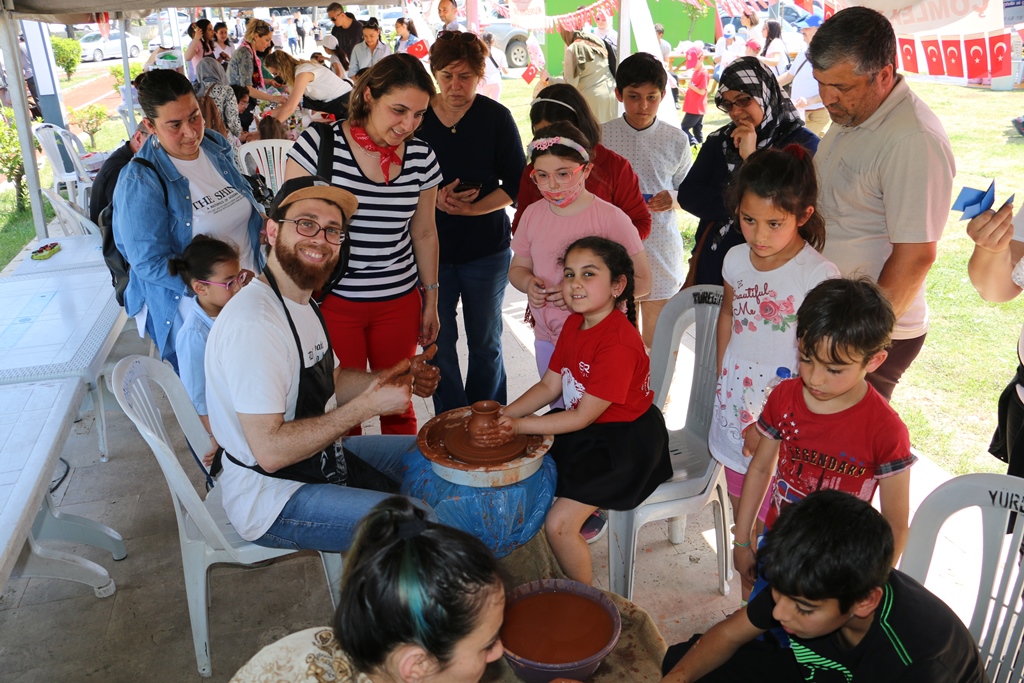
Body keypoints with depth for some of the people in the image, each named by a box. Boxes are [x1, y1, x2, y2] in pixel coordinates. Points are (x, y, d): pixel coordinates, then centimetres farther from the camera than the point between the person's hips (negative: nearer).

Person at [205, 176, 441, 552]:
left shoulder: (302, 302, 6)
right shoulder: (254, 322, -28)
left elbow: (331, 381, 16)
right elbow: (270, 451, -30)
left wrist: (397, 379, -2)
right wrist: (367, 405, -26)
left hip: (323, 459, 10)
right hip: (272, 502, -10)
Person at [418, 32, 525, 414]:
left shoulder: (496, 117, -5)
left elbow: (516, 184, -5)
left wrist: (471, 208, -18)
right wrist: (434, 198, -16)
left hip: (487, 250, -1)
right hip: (431, 248, 1)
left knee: (485, 343, 11)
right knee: (439, 343, 8)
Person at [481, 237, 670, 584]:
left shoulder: (619, 343, -27)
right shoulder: (574, 323, 1)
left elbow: (583, 416, -24)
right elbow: (549, 385, 3)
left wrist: (518, 426, -24)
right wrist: (504, 414, -11)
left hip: (625, 443, -9)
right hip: (584, 430, 9)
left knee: (558, 525, -14)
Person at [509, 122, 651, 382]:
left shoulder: (611, 218, -13)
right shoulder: (533, 214, 2)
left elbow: (642, 282, -12)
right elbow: (517, 268, 14)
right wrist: (528, 283, -10)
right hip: (546, 339, 5)